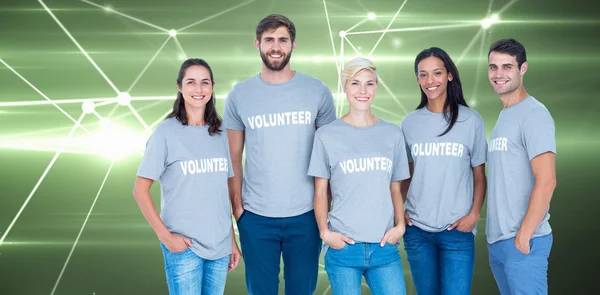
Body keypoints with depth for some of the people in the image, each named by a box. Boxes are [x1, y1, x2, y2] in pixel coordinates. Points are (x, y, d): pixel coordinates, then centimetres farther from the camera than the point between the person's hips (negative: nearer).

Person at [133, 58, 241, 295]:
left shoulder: (219, 134, 7)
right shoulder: (166, 133, -6)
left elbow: (222, 193, 11)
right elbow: (140, 191, -6)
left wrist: (233, 241, 10)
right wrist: (164, 235, -12)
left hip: (220, 244, 4)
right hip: (184, 245, -4)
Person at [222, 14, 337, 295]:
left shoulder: (318, 91, -2)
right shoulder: (239, 95, 0)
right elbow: (233, 158, 4)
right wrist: (236, 205, -3)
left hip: (306, 214, 0)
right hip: (256, 217, 0)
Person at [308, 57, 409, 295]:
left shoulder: (392, 134, 9)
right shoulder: (326, 135, 1)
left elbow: (395, 189, 12)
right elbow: (320, 193, 3)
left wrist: (400, 225, -2)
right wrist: (324, 232, -8)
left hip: (385, 247, 2)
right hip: (343, 247, -2)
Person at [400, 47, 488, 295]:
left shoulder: (471, 120, -1)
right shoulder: (410, 122, 5)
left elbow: (479, 175, 2)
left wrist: (474, 214, -9)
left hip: (457, 229, -2)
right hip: (416, 229, 2)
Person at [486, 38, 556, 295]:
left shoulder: (533, 114, -11)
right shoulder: (503, 116, 15)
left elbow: (546, 181, -19)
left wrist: (523, 235, -18)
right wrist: (497, 235, 12)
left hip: (522, 241, -8)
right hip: (497, 240, 8)